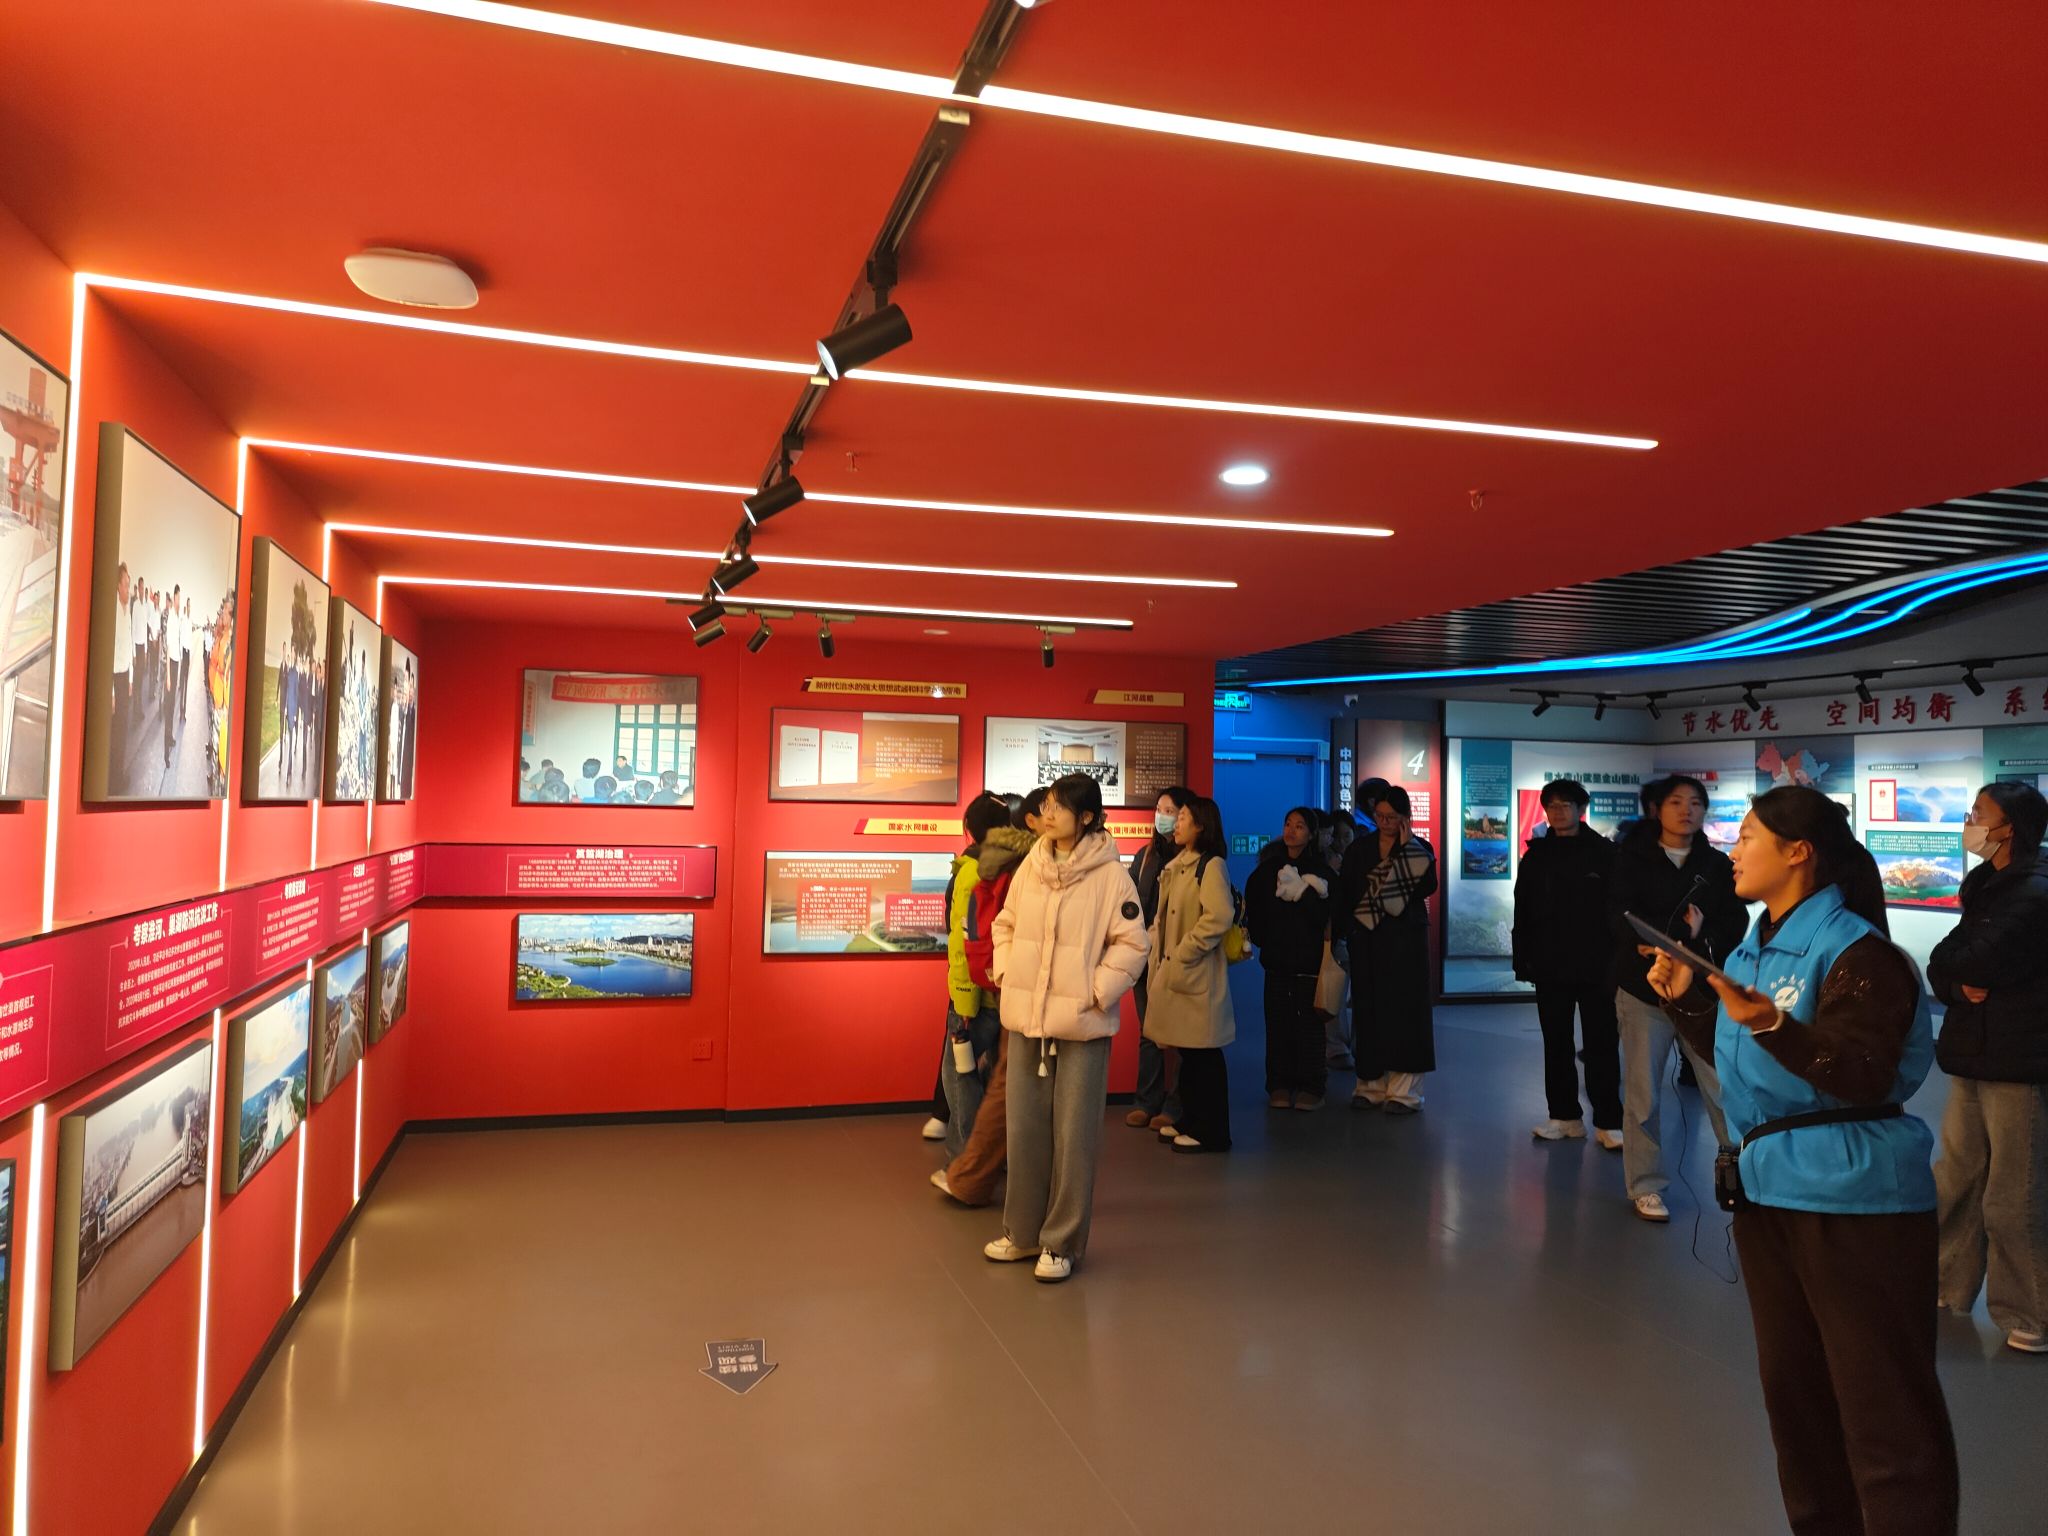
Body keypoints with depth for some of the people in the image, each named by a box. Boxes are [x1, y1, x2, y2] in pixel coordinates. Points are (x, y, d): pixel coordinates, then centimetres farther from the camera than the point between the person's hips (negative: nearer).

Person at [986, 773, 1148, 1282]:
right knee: (1025, 1131, 14)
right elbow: (1005, 923, 15)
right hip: (1026, 1019, 5)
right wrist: (1005, 973, 5)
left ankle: (1062, 1243, 18)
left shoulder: (1111, 875, -10)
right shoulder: (1030, 866, 4)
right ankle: (1022, 1232, 29)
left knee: (1074, 1136, 4)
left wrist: (1096, 993, -13)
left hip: (1082, 1025, -5)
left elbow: (1132, 945, -9)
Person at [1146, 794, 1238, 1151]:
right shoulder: (1177, 866, 16)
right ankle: (1190, 1122, 25)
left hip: (1197, 974, -9)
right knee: (1186, 1052, 15)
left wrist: (1183, 952, -18)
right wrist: (1159, 953, 8)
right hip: (1172, 972, 9)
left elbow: (1220, 917, -23)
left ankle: (1211, 1132, 7)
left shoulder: (1211, 865, -11)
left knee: (1203, 1055, -2)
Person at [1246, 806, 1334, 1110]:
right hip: (1276, 957, 3)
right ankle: (1279, 1085, 11)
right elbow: (1254, 909, 11)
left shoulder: (1321, 870, 0)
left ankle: (1310, 1086, 6)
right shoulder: (1269, 868, 9)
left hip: (1309, 959, -3)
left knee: (1309, 1022, -1)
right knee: (1278, 1021, 4)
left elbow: (1331, 915, -7)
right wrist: (1263, 940, 5)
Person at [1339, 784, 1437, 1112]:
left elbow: (1427, 887, -17)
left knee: (1404, 1008, -2)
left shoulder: (1418, 848, 1)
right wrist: (1345, 932, -3)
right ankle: (1372, 1084, 12)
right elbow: (1345, 896, 6)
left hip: (1405, 940, -2)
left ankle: (1403, 1089, 3)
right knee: (1369, 1010, 4)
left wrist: (1407, 846, -15)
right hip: (1366, 940, 2)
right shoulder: (1360, 848, 7)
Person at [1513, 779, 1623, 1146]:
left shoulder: (1604, 853, -1)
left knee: (1602, 1046, 1)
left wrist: (1617, 962, -10)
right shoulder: (1536, 856, 7)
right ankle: (1564, 1116, 18)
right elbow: (1523, 915, 8)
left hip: (1595, 967, -3)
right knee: (1556, 1045, 9)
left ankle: (1608, 1123, 6)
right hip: (1550, 967, 3)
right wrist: (1523, 961, 2)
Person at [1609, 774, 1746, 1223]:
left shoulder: (1717, 864, 8)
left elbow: (1736, 924, 1)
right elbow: (1620, 919, -12)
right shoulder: (1631, 859, 1)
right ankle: (1645, 1186, 13)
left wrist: (1701, 939, -19)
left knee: (1725, 1087, -3)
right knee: (1643, 1092, 3)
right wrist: (1680, 936, -24)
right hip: (1643, 986, -1)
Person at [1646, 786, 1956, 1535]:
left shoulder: (1855, 951, -16)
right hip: (1767, 1187, 9)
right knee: (1792, 1386, 20)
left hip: (1853, 1200, -9)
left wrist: (1773, 1025, -38)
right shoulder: (1753, 949, 10)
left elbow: (1865, 1078, -25)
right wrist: (1684, 999, 5)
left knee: (1882, 1405, 0)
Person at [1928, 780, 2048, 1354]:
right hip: (1975, 1055, 8)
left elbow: (1978, 961, -23)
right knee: (1957, 1178, 16)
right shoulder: (1988, 887, 13)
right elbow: (1939, 969, 9)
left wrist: (1955, 961, -2)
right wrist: (1962, 984, -12)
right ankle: (1947, 1284, 29)